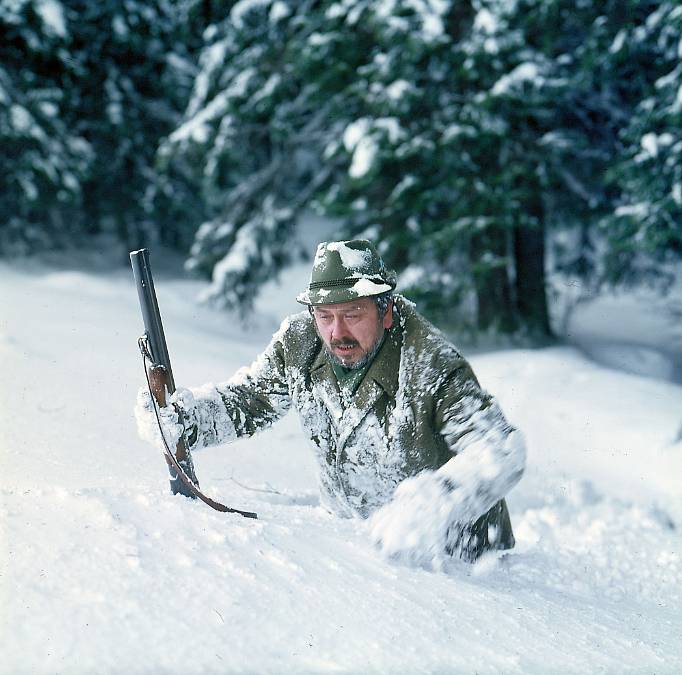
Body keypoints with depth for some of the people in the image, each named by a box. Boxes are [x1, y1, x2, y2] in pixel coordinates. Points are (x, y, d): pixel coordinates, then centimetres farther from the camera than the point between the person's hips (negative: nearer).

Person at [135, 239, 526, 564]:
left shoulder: (431, 368, -28)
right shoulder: (300, 345, -10)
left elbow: (501, 451, -37)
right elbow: (244, 401, 4)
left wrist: (432, 505, -55)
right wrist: (178, 419, -17)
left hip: (450, 554, -6)